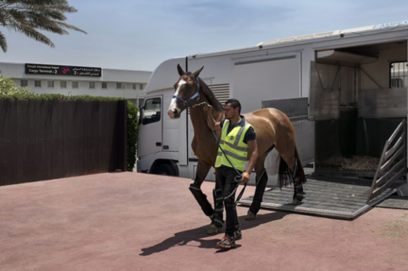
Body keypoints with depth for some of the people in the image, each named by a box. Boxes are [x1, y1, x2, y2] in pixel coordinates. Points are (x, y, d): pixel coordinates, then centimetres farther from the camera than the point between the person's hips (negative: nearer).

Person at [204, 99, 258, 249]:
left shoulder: (247, 129, -12)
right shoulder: (226, 123, 9)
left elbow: (254, 151, -14)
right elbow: (213, 126, 31)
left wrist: (248, 171, -24)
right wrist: (209, 113, 13)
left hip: (234, 169, -7)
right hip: (220, 167, 8)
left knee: (228, 199, -18)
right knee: (227, 200, 14)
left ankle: (230, 237, -14)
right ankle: (236, 231, 27)